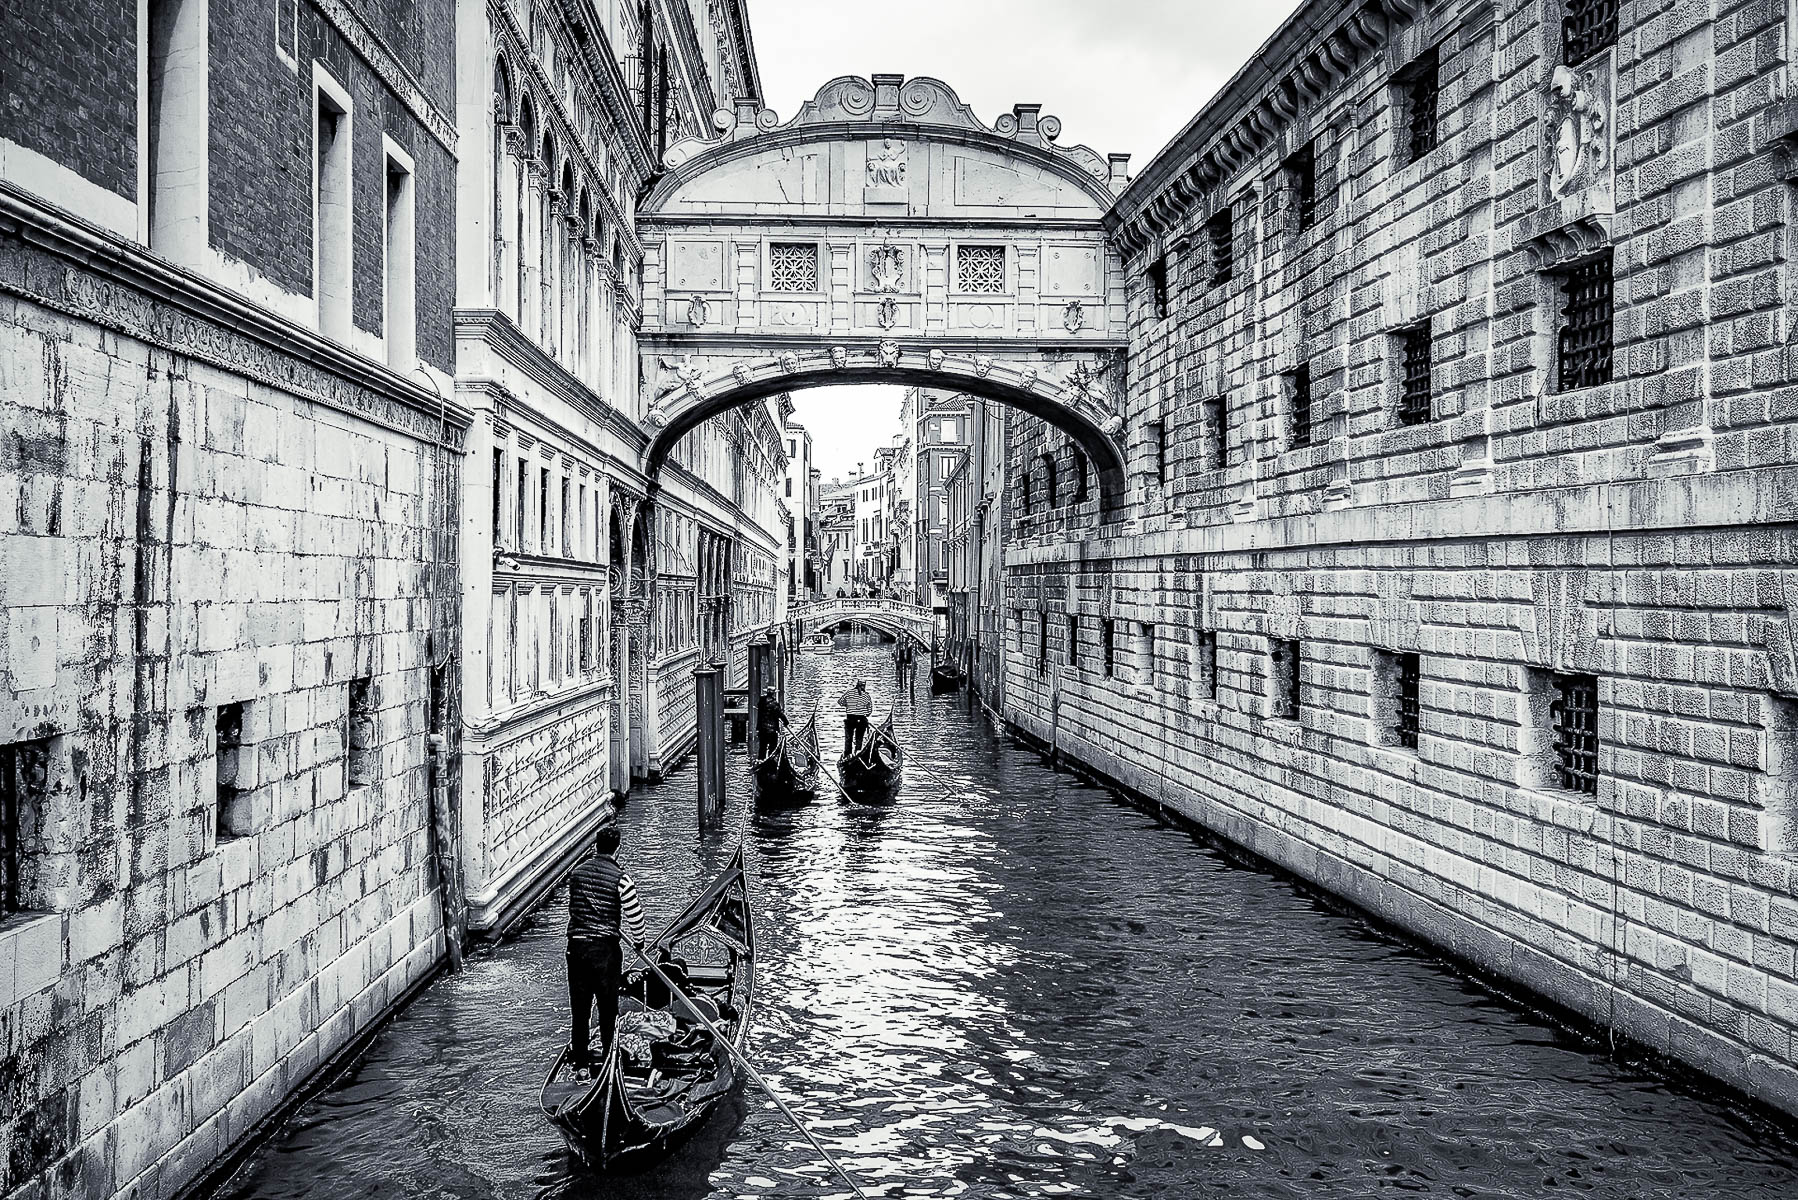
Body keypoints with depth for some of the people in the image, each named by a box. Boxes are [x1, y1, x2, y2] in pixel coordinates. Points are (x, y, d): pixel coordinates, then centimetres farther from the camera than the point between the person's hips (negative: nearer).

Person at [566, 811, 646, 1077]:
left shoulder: (577, 872, 5)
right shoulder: (620, 878, -10)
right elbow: (635, 915, -9)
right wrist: (639, 943, 8)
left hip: (576, 946, 4)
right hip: (606, 948, -4)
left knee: (580, 1007, 8)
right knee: (608, 1006, 9)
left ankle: (580, 1061, 9)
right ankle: (606, 1053, 15)